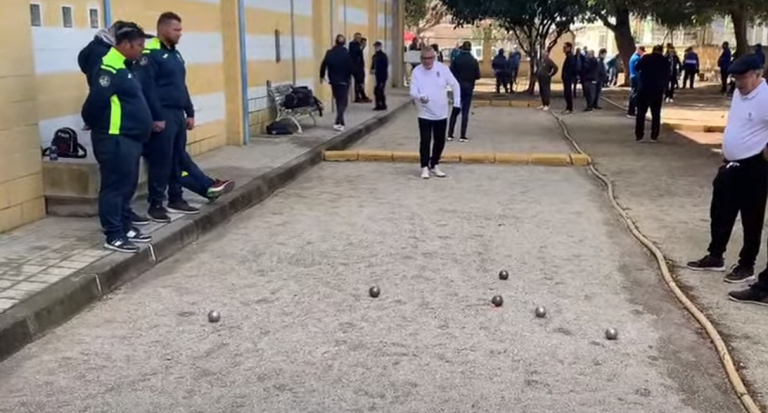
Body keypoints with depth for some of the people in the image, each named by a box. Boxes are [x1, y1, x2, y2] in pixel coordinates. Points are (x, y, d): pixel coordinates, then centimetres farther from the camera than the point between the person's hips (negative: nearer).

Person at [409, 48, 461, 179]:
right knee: (425, 141, -4)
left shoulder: (442, 68, -5)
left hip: (441, 113, 2)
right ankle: (425, 167, 9)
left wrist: (457, 101, 0)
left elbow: (455, 84, 5)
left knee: (440, 141, 11)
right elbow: (413, 92, -15)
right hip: (425, 114, -2)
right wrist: (420, 97, -36)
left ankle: (434, 165, 28)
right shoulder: (417, 71, -9)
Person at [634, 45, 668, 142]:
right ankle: (654, 136, 4)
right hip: (657, 90, 0)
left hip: (644, 88, 0)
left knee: (641, 112, 5)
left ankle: (639, 135, 1)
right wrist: (664, 87, 14)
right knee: (656, 113, 7)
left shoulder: (645, 57, -2)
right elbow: (666, 75, 4)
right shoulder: (665, 60, 0)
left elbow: (637, 68, 4)